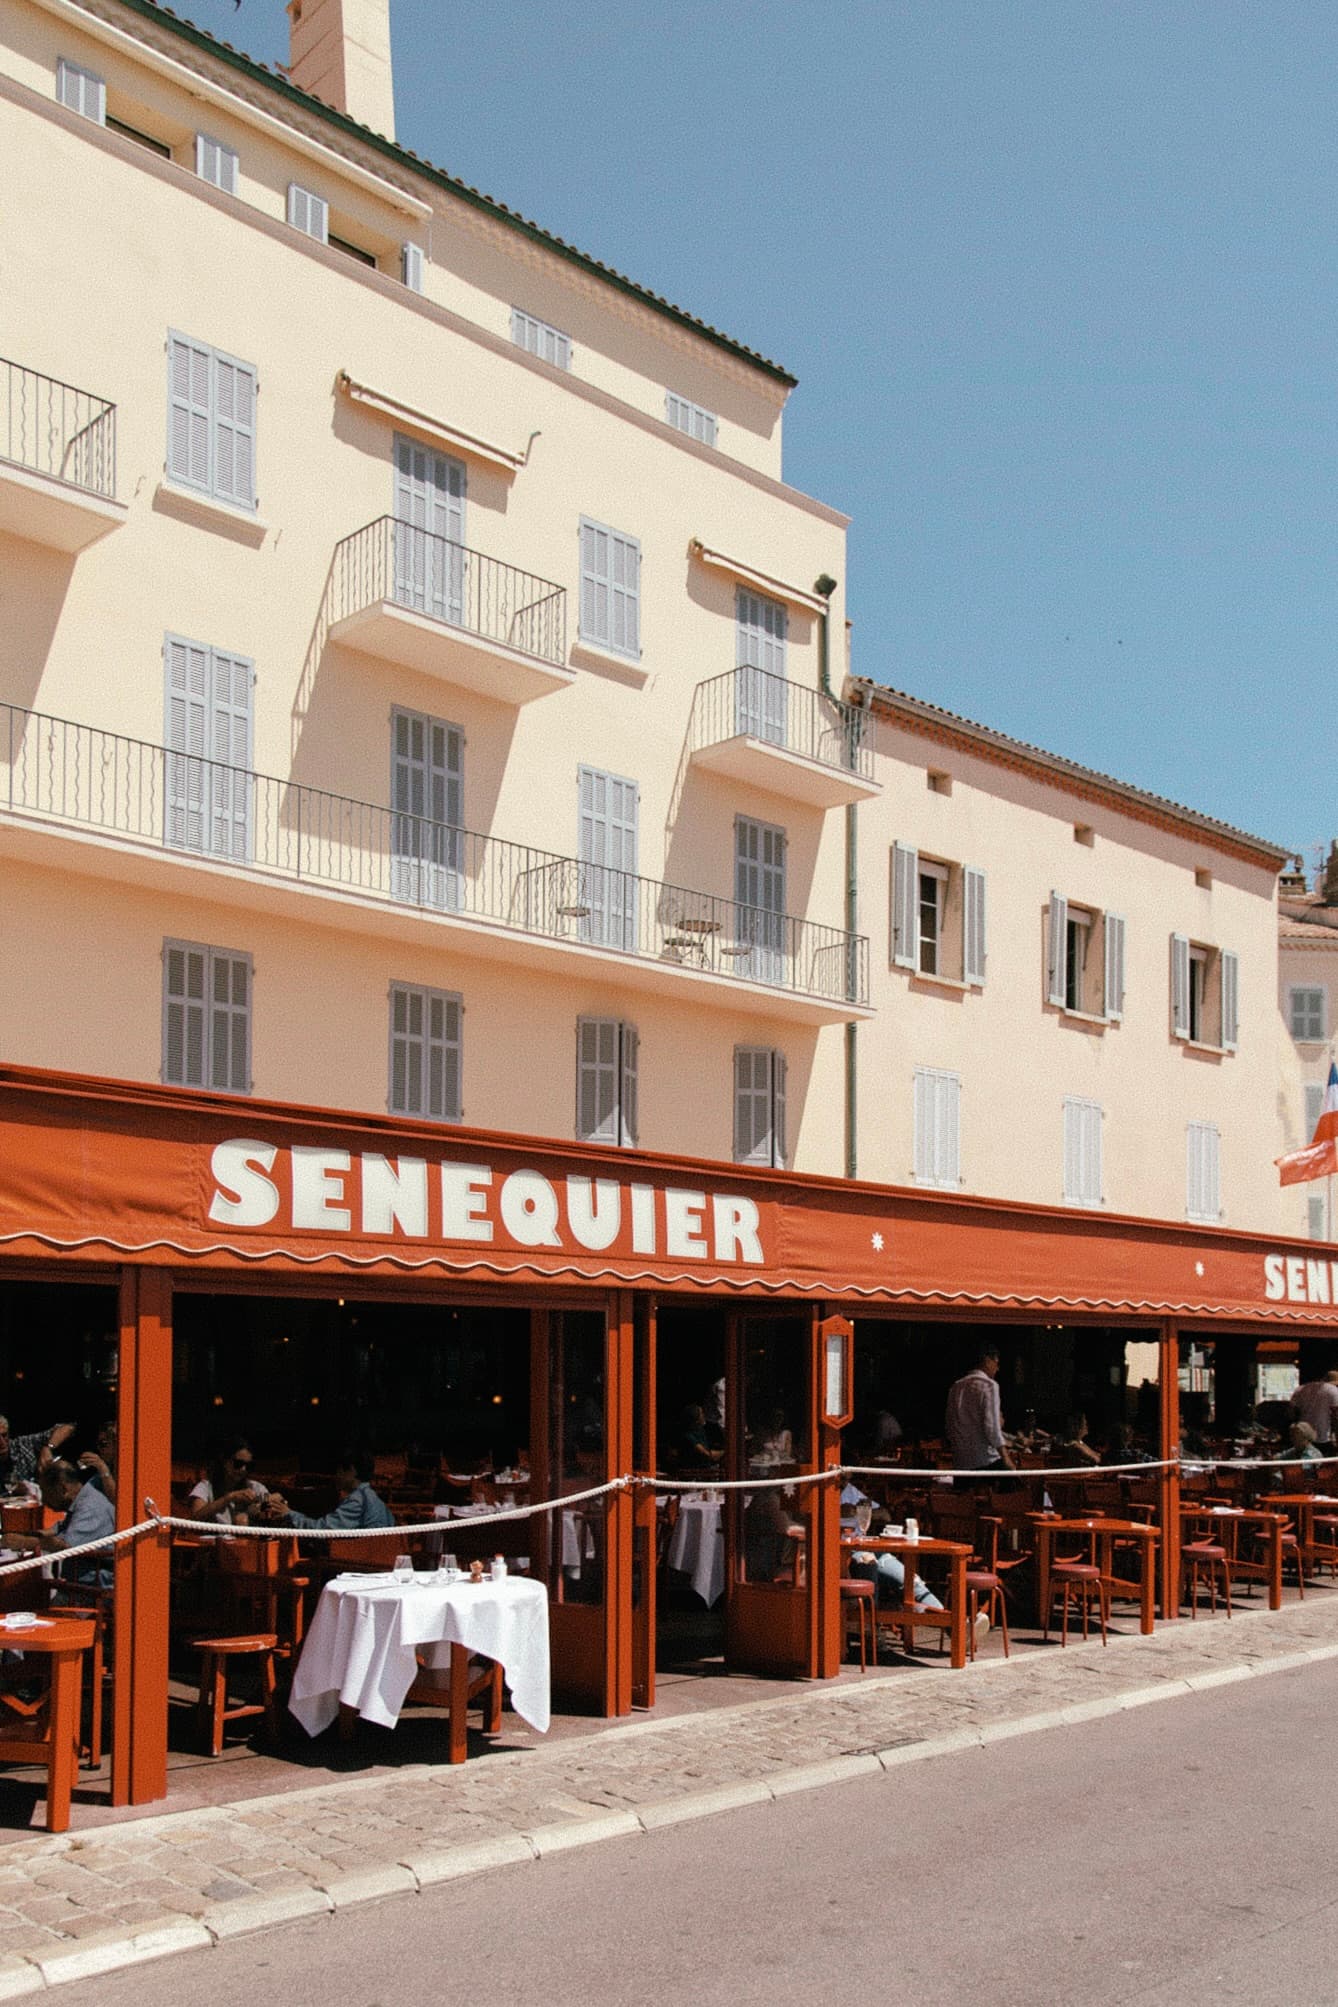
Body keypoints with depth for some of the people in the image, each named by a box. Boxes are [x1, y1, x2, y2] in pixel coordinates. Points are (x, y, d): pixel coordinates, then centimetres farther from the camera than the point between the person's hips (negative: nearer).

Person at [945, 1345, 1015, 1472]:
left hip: (962, 1461, 6)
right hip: (988, 1460, -6)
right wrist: (1005, 1457, -15)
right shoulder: (989, 1385, -7)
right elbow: (991, 1425, -15)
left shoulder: (955, 1387, 13)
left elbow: (949, 1424, 15)